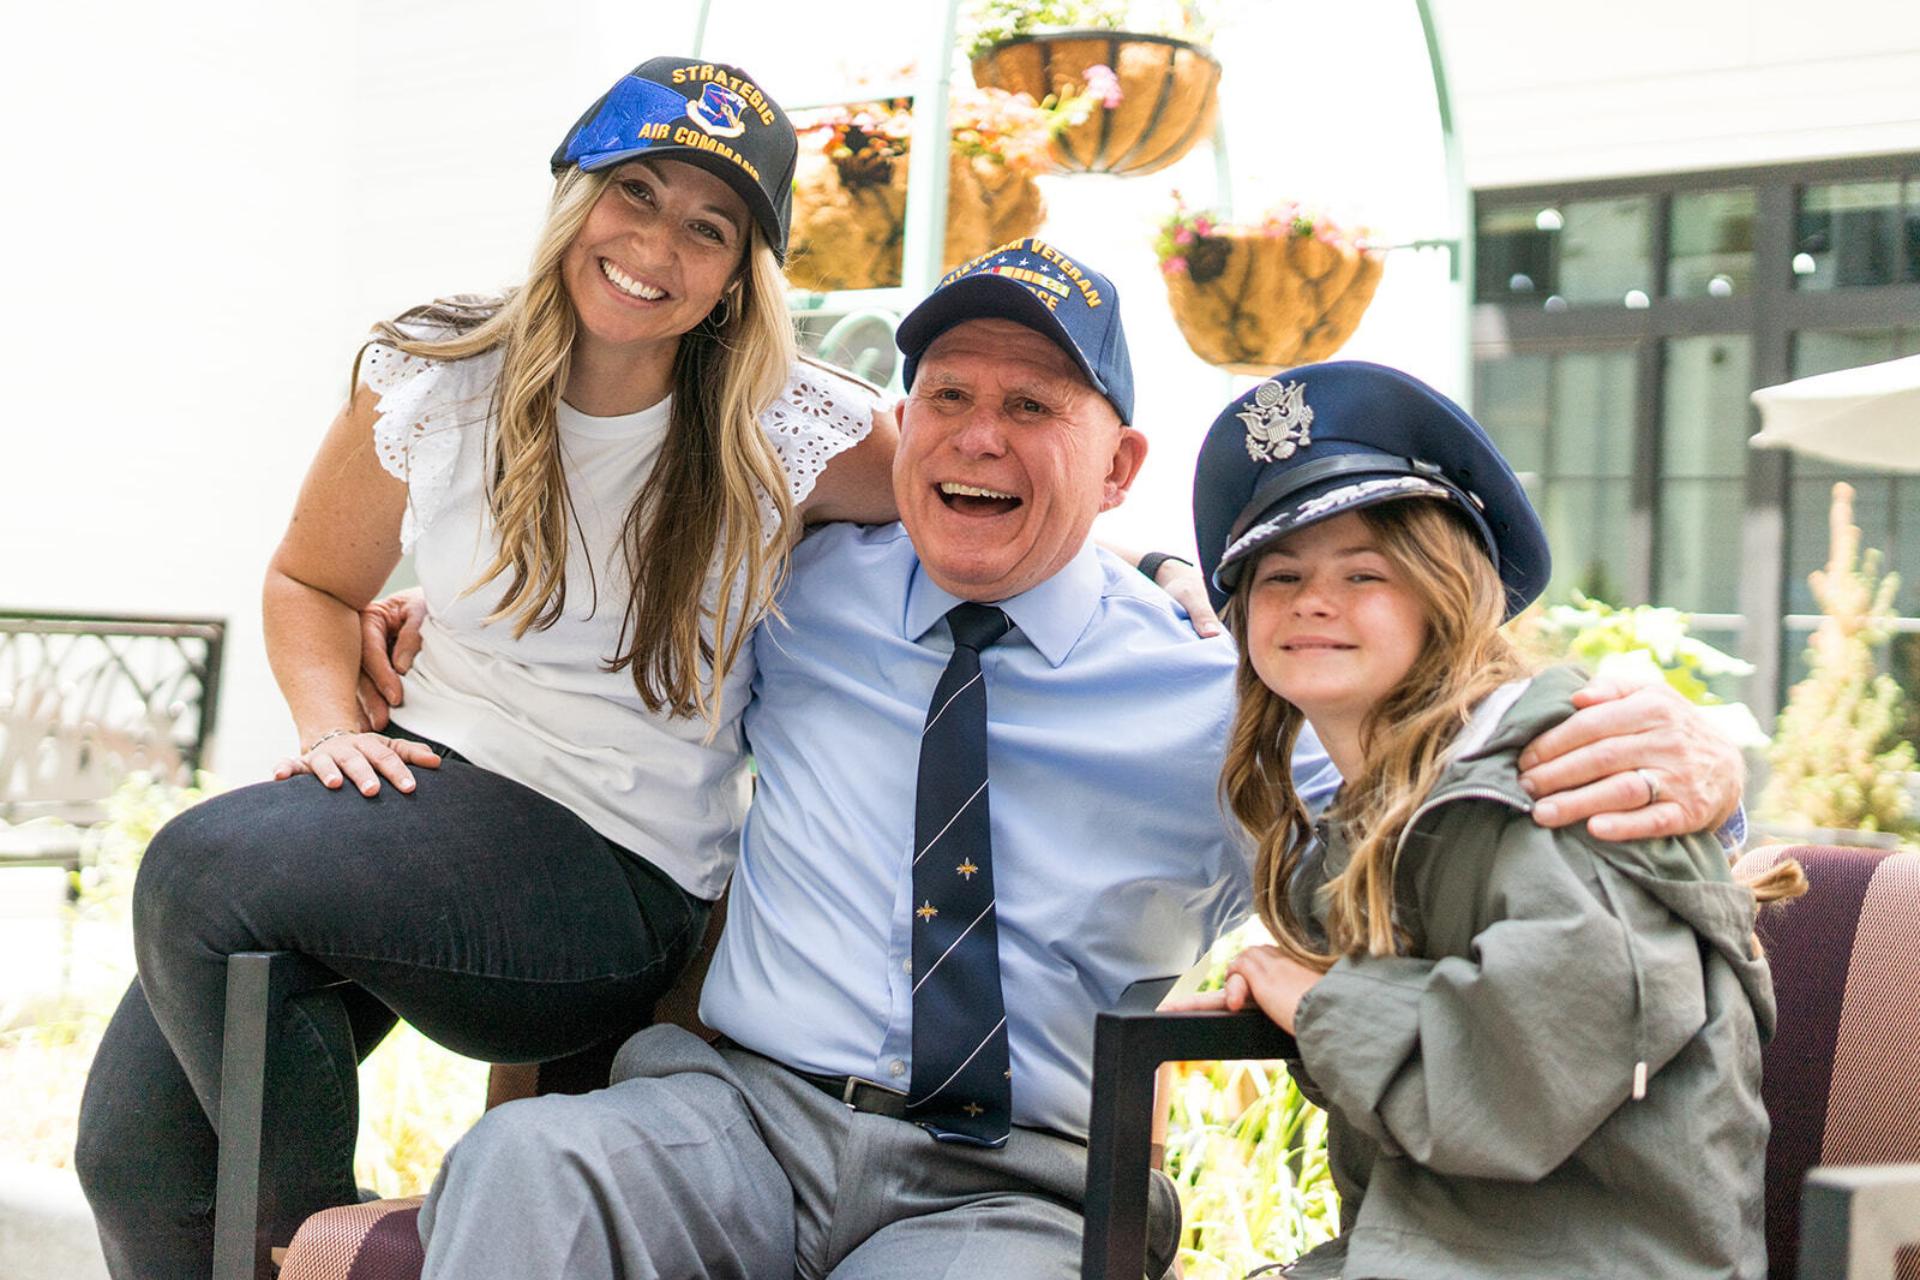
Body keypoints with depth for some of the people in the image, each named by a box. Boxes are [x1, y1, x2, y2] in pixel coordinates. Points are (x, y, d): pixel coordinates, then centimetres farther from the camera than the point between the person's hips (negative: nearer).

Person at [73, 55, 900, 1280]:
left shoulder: (789, 433, -9)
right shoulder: (431, 376, 2)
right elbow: (310, 583, 15)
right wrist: (331, 726, -2)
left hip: (621, 875, -4)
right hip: (429, 779, 4)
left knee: (203, 870, -28)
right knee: (135, 1154, -13)